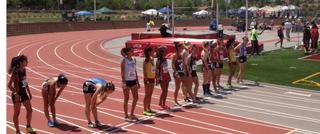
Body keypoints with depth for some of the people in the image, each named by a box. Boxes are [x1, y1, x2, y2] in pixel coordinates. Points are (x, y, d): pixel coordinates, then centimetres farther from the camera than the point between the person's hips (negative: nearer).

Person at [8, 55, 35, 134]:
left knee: (29, 110, 12)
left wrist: (29, 93, 16)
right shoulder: (16, 72, -20)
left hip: (24, 93, 8)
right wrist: (16, 94, -22)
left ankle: (28, 127, 30)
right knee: (17, 113, 4)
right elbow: (9, 85, -20)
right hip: (17, 95, -8)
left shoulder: (24, 70, 4)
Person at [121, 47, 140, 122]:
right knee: (126, 99, 2)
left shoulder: (134, 60, 8)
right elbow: (122, 72, -13)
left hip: (133, 81, 7)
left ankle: (132, 114, 22)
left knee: (136, 98, 8)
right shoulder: (124, 61, -10)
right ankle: (126, 116, 11)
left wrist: (137, 82, 13)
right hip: (127, 81, -7)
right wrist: (123, 83, -20)